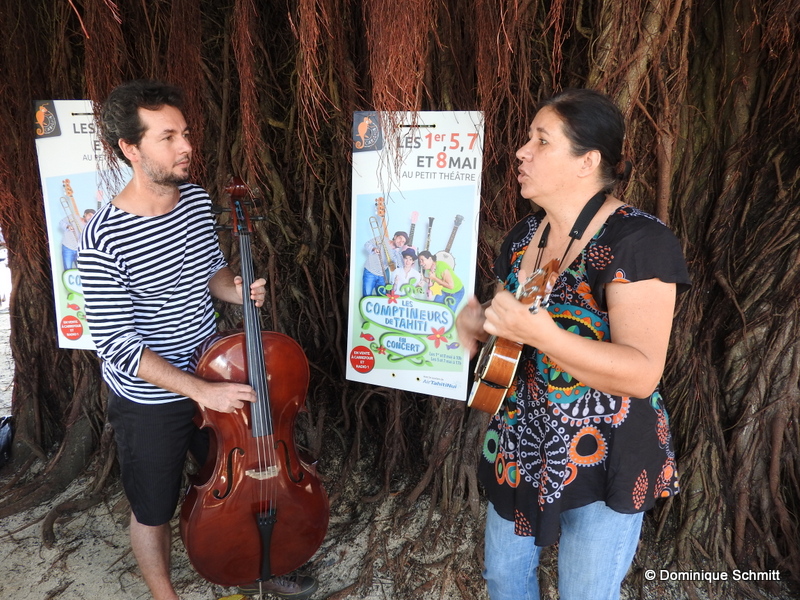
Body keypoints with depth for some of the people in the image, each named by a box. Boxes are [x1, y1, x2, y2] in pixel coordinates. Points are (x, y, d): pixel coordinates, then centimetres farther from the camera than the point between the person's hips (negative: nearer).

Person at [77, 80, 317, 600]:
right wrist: (200, 390, -27)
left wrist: (236, 290, -12)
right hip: (149, 402, -5)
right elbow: (116, 345, -22)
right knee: (154, 513, 18)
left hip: (215, 379, 6)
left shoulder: (198, 199, -6)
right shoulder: (104, 238, -24)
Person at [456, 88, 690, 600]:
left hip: (600, 462, -6)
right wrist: (479, 321, -7)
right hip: (519, 447, 7)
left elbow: (643, 374, -28)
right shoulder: (525, 233, 2)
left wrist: (538, 333, -39)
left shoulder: (639, 241, -21)